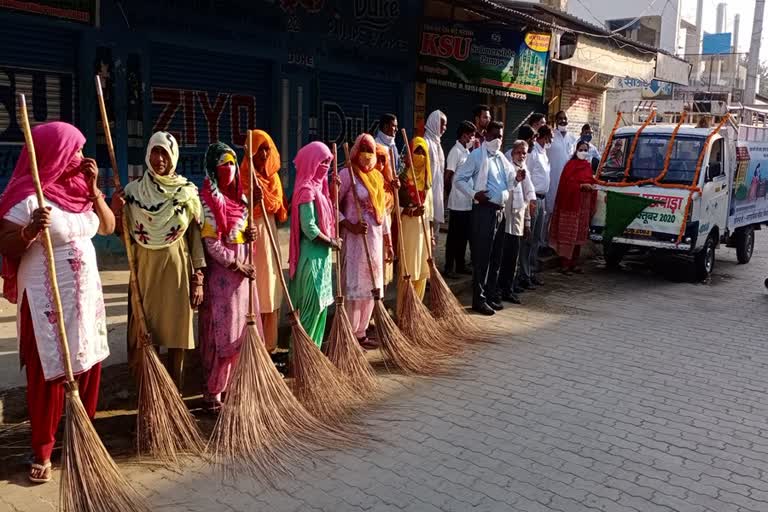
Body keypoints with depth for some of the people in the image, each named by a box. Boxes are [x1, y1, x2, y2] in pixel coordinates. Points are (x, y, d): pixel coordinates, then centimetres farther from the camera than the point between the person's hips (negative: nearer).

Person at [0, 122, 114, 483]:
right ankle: (42, 453, 16)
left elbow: (108, 226, 7)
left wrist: (93, 187, -3)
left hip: (85, 292, 6)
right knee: (49, 374, 1)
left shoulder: (79, 190, 7)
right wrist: (31, 230, -31)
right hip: (47, 299, -6)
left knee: (88, 366, 10)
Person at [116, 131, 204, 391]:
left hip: (177, 269, -1)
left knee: (177, 336, 5)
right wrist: (116, 213, -14)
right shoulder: (134, 190, 3)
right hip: (144, 269, 1)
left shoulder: (188, 191, 1)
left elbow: (196, 236, 1)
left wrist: (198, 278, -4)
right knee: (141, 336, 2)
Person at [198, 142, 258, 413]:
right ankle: (213, 392, 5)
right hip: (219, 270, -7)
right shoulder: (207, 199, -10)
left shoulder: (240, 197, 13)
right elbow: (211, 243, -14)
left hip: (243, 268, 7)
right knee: (219, 332, -4)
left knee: (243, 329, 10)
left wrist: (249, 234, 0)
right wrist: (236, 264, -15)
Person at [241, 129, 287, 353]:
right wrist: (251, 201, -28)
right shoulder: (243, 177, -7)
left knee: (271, 291, 9)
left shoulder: (273, 177, 13)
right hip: (250, 236, -7)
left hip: (270, 236, 7)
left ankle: (268, 343, 18)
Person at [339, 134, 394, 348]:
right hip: (356, 238, -7)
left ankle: (361, 333, 20)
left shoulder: (377, 176, 14)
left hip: (376, 238, 8)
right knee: (355, 286, -5)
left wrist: (388, 242, 16)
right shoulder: (347, 174, -7)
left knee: (371, 286, 10)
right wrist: (350, 226, -21)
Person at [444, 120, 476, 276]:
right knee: (454, 235, 0)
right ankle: (449, 267, 8)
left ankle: (460, 265, 23)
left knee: (464, 235, 14)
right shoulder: (456, 151, -13)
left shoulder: (467, 151, 12)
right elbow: (448, 176, -13)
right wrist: (453, 191, -1)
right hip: (457, 202, -8)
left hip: (468, 202, 8)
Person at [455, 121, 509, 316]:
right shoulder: (477, 155, -4)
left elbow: (508, 181, 25)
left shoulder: (502, 158, 17)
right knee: (482, 256, -4)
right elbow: (459, 179, -7)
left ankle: (492, 295, 21)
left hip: (500, 210, 7)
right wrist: (474, 194, -19)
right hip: (484, 209, -7)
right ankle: (479, 299, 2)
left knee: (496, 257, 11)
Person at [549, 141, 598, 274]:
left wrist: (592, 187, 6)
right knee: (568, 234, -7)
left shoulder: (588, 166, 16)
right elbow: (566, 183, -12)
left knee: (580, 235, 8)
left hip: (584, 204, 7)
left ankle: (574, 263, 15)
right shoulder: (571, 165, -5)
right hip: (571, 203, -7)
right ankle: (564, 264, -4)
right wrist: (582, 186, -19)